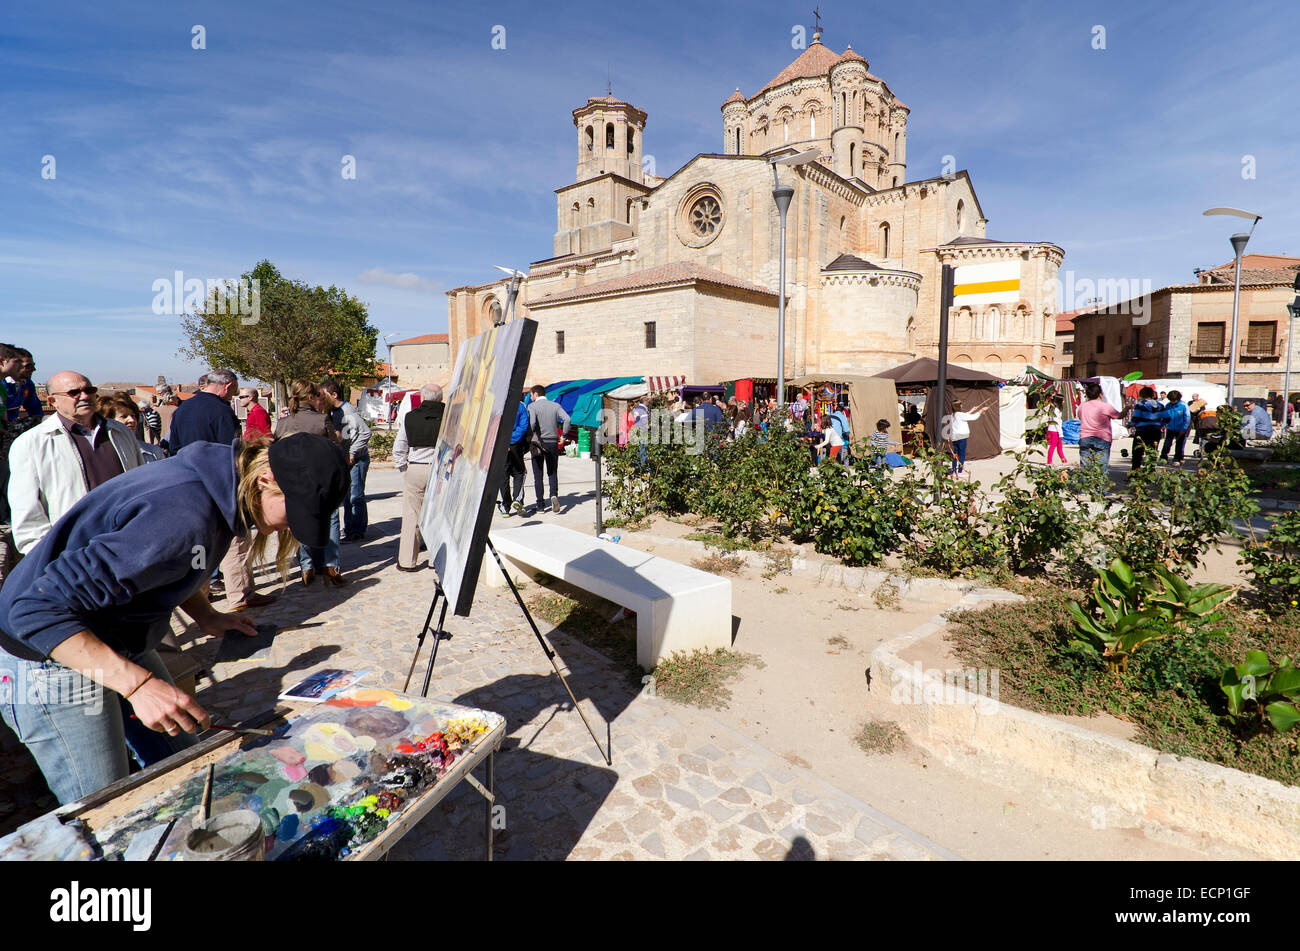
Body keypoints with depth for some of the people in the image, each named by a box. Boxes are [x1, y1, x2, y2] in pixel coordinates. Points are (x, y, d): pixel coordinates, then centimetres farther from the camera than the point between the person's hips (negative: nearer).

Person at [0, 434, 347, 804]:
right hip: (53, 659, -8)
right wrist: (138, 683, -39)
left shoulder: (218, 488, -6)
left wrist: (205, 616, 0)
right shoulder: (185, 520, -36)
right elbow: (37, 609, -34)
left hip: (118, 648, 8)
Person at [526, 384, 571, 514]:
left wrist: (529, 440, -10)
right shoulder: (555, 405, 7)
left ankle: (540, 504, 6)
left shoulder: (532, 406, -4)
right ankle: (554, 495, -13)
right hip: (553, 442, 3)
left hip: (537, 443, -3)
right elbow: (567, 419, -7)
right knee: (553, 473, 11)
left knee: (538, 475, 6)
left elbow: (532, 423, -20)